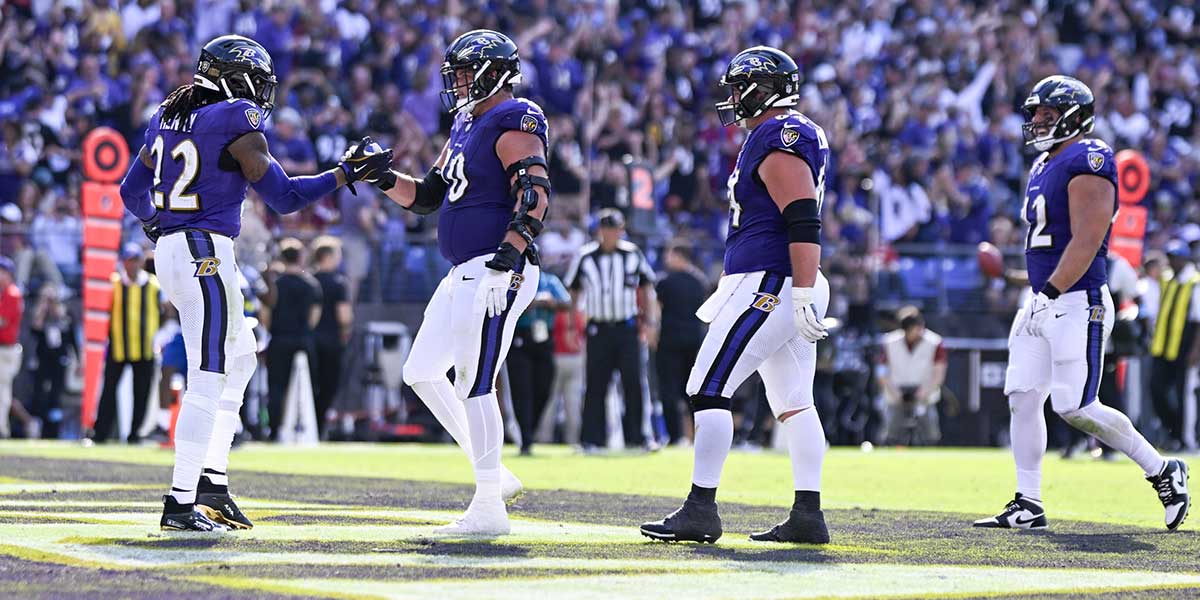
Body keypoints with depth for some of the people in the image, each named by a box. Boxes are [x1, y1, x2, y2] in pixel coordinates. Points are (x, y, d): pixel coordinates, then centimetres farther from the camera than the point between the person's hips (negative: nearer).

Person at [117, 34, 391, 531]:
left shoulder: (168, 118, 13)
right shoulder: (236, 123, -10)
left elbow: (133, 192, 22)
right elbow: (285, 197, -8)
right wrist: (347, 172, 0)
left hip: (169, 250, 9)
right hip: (206, 253, -9)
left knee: (240, 358, 22)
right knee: (208, 379, -7)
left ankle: (212, 482, 18)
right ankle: (181, 504, -9)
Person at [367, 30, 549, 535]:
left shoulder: (513, 124, -11)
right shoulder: (466, 126, 19)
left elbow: (535, 192, -24)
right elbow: (427, 196, 24)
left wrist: (512, 248, -37)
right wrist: (385, 179, 6)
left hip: (498, 274, -11)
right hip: (465, 275, 11)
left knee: (474, 385, -10)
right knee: (421, 372, 13)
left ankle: (489, 509, -5)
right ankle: (492, 473, 18)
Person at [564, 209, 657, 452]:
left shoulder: (633, 254, 4)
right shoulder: (585, 257, 2)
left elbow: (646, 285, 15)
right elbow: (573, 291, 9)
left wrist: (646, 319, 9)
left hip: (627, 329, 1)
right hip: (598, 329, -1)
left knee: (635, 382, -4)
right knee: (595, 386, -1)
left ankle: (637, 435, 2)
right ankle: (592, 438, 5)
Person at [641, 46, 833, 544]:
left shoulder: (776, 140, -13)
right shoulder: (791, 135, 19)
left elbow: (804, 225, -23)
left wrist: (803, 297, -28)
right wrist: (727, 293, 30)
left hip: (771, 287, -10)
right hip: (789, 290, 10)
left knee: (709, 391, -8)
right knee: (793, 403, 10)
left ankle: (701, 509, -10)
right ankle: (807, 516, 9)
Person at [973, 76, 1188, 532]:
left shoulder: (1088, 162, -13)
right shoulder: (1044, 166, 17)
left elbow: (1085, 243, -21)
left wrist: (1050, 293, -24)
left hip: (1077, 303, -9)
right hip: (1041, 303, 9)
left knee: (1075, 407, -10)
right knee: (1022, 398, 3)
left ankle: (1163, 471, 6)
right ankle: (1028, 506, 8)